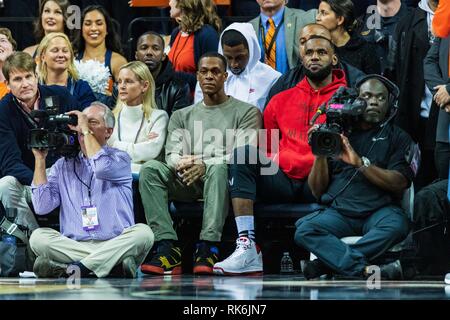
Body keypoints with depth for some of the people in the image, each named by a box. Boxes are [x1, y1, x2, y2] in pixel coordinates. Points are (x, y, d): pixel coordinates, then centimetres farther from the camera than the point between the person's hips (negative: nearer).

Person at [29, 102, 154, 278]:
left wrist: (86, 130, -5)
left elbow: (102, 168, -17)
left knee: (142, 232, -30)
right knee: (38, 236, -24)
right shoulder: (63, 165, 17)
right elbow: (42, 206, 4)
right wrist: (40, 158, 5)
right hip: (72, 246, 2)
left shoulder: (120, 158, 10)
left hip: (116, 242, -2)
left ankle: (78, 267, -33)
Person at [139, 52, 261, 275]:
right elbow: (172, 154, 11)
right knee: (151, 169, -25)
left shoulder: (246, 112, 11)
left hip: (224, 177, -3)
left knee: (218, 169, -39)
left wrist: (206, 165, -20)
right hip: (187, 182, 4)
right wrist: (182, 163, -16)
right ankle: (167, 247, -36)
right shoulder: (182, 116, 24)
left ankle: (208, 248, -46)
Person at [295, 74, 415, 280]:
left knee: (396, 225, -36)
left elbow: (399, 183, -3)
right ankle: (366, 269, -39)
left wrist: (360, 162, -11)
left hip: (378, 210, -1)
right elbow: (317, 192, 13)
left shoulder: (398, 138, 15)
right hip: (338, 211, 1)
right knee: (304, 230, -28)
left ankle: (324, 264, -32)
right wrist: (320, 155, -3)